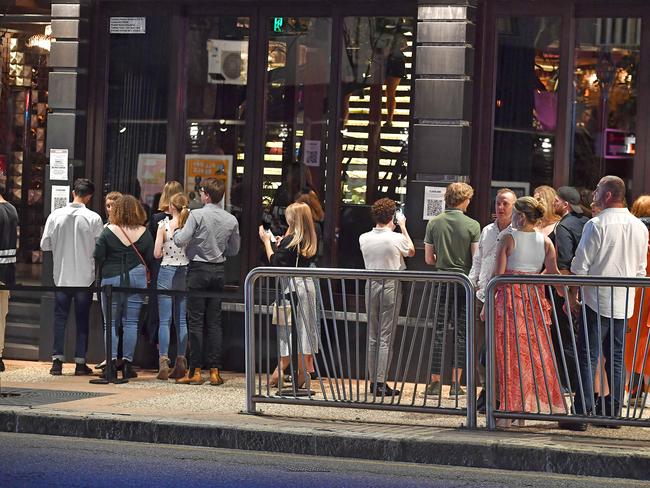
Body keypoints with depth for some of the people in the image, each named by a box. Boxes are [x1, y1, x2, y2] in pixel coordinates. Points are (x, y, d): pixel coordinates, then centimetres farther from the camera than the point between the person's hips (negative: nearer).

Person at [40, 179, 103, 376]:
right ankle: (80, 362, 7)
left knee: (60, 318, 9)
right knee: (82, 320, 7)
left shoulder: (56, 215, -5)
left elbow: (45, 245, -1)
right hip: (85, 277, -1)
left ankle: (57, 360, 5)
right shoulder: (93, 218, -11)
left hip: (61, 276, 1)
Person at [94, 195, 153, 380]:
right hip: (136, 278, 2)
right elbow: (151, 259, 2)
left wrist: (103, 273, 11)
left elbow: (98, 257, -6)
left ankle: (112, 361, -5)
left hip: (111, 279, -2)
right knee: (131, 322, 6)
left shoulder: (108, 232, -6)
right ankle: (127, 363, 5)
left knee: (111, 323, 4)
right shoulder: (144, 233, 0)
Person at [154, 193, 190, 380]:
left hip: (167, 271, -3)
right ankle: (180, 362, 7)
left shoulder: (164, 225, -8)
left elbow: (156, 254, -9)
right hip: (185, 272, 3)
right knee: (182, 320, 9)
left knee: (165, 320, -1)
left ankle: (163, 362, -7)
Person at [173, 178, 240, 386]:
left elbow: (180, 241, -13)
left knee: (196, 320, -2)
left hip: (199, 269, -5)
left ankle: (195, 371, -3)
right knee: (214, 321, 7)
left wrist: (177, 229, 8)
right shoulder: (231, 220, 5)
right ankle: (215, 370, 5)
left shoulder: (197, 215, -11)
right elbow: (233, 250, 14)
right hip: (219, 270, 5)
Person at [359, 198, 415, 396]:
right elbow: (411, 251, 9)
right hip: (391, 286, -4)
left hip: (371, 286, 4)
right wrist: (403, 227, 17)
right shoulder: (397, 238, -12)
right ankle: (381, 383, -4)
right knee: (385, 338, -2)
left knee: (372, 337, 12)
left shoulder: (364, 238, -1)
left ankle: (373, 381, 15)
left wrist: (390, 229, 22)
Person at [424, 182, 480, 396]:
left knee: (439, 333, 7)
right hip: (464, 282, -2)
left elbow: (428, 258, 3)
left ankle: (435, 382, 6)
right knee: (461, 333, 5)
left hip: (441, 282, 2)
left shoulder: (434, 223, 0)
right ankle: (456, 383, 3)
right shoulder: (472, 225, -7)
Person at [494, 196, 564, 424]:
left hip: (510, 297, -4)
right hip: (535, 300, 4)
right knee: (537, 352, 11)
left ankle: (512, 407, 0)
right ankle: (538, 401, 13)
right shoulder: (545, 241, 2)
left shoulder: (508, 239, -8)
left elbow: (498, 275, -10)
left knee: (511, 353, 1)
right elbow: (553, 274, -4)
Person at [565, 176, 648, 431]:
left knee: (588, 356, -3)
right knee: (616, 357, 12)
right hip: (625, 303, 6)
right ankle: (612, 411, 14)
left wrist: (572, 296, 0)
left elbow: (580, 266, -10)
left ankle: (583, 412, -7)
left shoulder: (596, 225, -12)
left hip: (598, 300, -6)